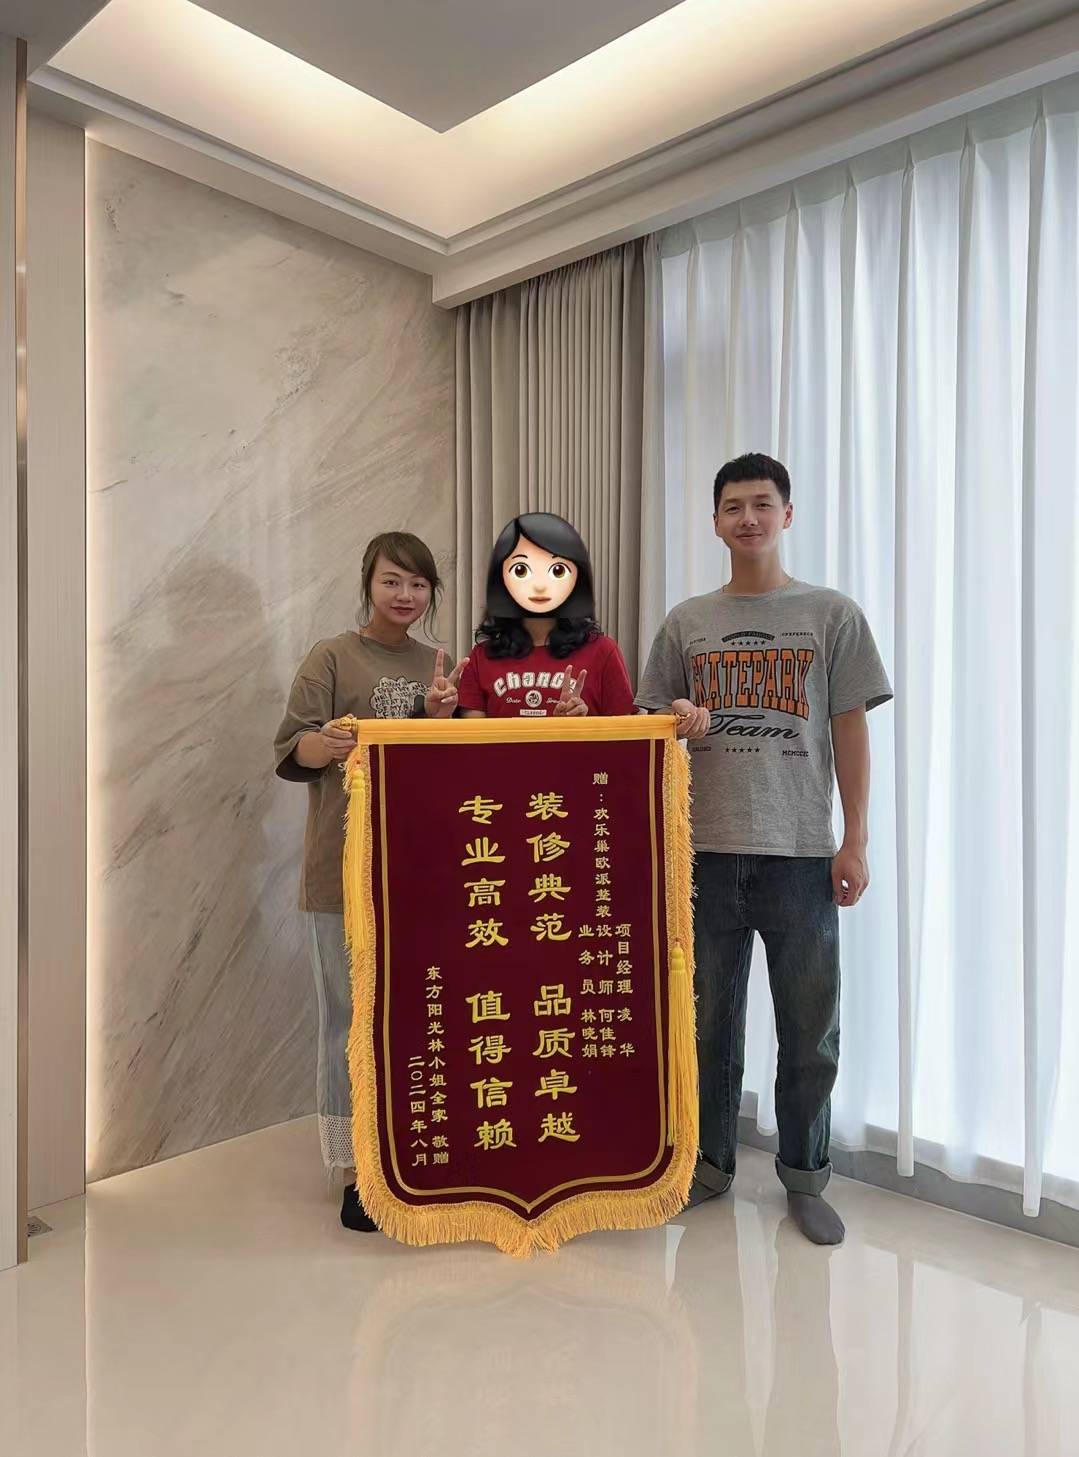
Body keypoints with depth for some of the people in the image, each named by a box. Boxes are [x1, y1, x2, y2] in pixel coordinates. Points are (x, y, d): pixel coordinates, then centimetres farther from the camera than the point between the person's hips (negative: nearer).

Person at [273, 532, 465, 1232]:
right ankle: (358, 1168, 15)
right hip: (347, 866, -4)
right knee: (353, 1012, 1)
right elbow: (290, 751, -7)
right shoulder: (333, 657, -1)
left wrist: (440, 715, -9)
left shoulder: (437, 665, 11)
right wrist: (324, 744, -29)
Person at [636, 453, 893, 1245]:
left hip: (802, 852, -1)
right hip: (708, 850, 2)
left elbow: (850, 732, 2)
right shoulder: (687, 623, 9)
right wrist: (677, 723, -9)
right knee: (710, 1020, 12)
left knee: (810, 1029, 7)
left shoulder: (833, 615, 4)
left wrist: (855, 841, -3)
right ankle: (710, 1163, 29)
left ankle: (805, 1177, 26)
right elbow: (652, 726, 14)